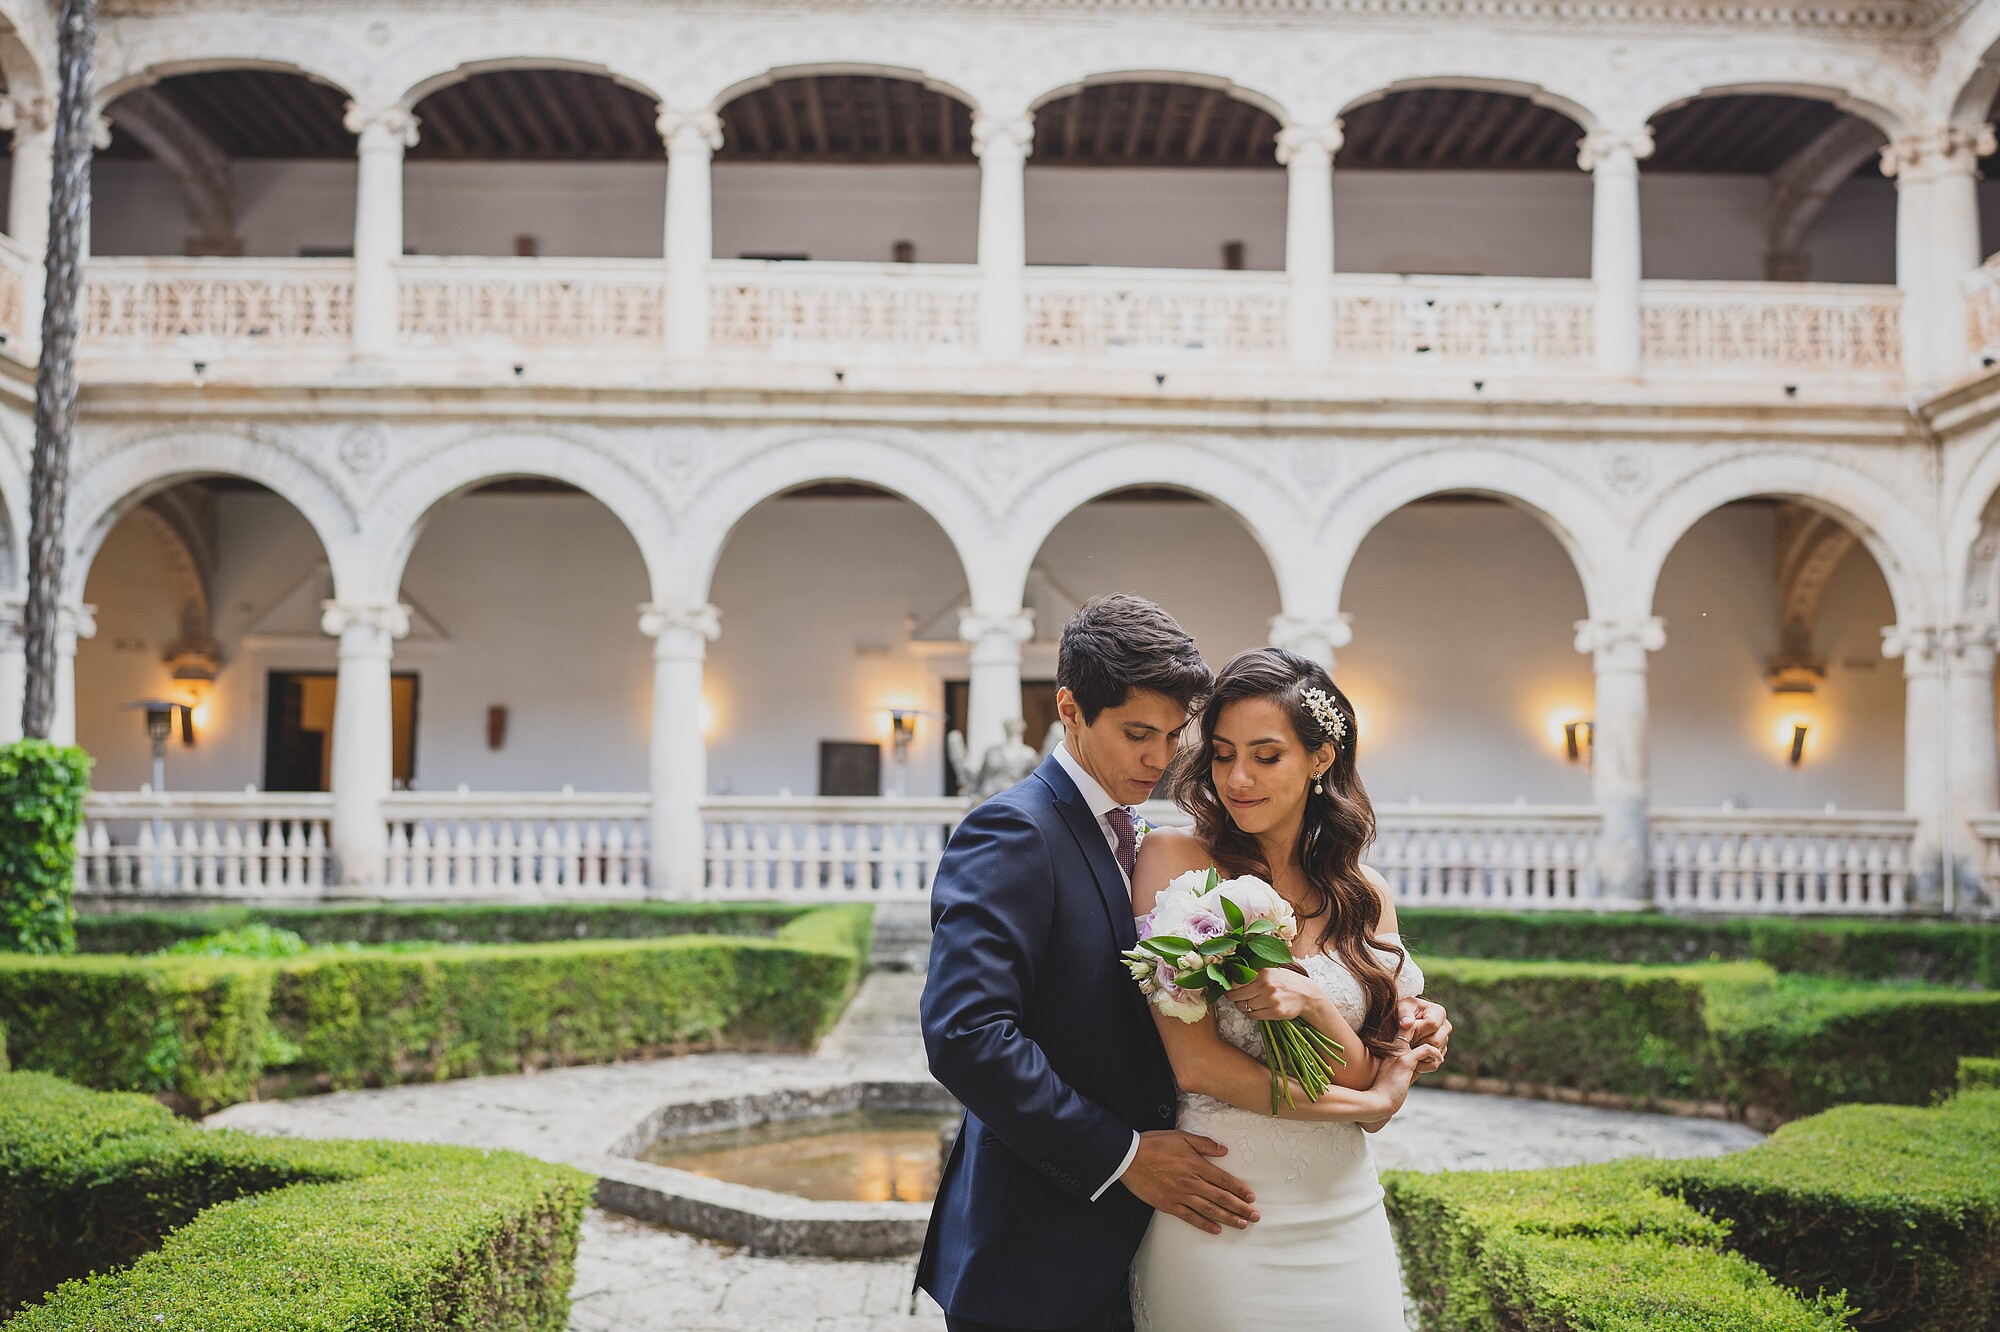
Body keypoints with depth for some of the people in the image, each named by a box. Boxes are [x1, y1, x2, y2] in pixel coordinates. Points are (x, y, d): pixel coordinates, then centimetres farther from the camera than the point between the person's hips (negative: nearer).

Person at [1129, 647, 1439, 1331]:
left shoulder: (1365, 896, 4)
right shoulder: (1176, 858, -8)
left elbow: (1374, 1103, -2)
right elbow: (1196, 1067, -13)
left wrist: (1315, 1007, -20)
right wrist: (1359, 1099, -8)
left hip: (1346, 1222, 4)